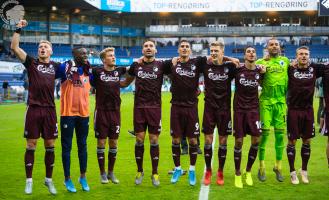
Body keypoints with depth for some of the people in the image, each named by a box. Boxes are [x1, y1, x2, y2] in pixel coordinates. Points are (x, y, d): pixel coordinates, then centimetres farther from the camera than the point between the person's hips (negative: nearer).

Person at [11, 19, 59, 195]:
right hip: (33, 109, -2)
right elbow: (14, 48, -5)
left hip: (49, 110, 2)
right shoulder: (31, 63, 4)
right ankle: (29, 181, 12)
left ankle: (49, 180, 18)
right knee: (31, 145, 2)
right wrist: (18, 29, -9)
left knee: (50, 146, 6)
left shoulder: (56, 66, 10)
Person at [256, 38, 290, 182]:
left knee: (280, 133, 5)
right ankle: (261, 167, 8)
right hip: (266, 100, -2)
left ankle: (278, 166, 18)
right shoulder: (261, 62, 2)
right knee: (264, 132, -3)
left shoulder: (286, 60, 10)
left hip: (281, 101, 3)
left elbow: (291, 77, 20)